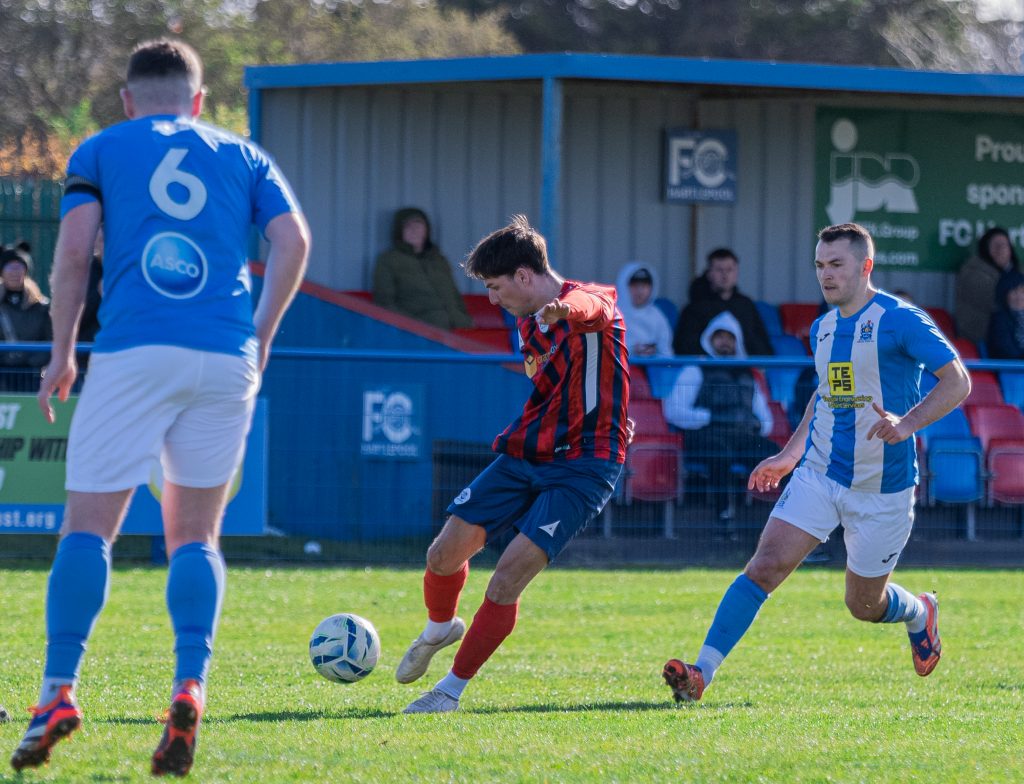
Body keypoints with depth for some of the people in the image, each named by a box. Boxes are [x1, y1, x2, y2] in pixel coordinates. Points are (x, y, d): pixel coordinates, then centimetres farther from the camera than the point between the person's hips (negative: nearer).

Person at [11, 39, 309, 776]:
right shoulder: (242, 156, 18)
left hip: (134, 354, -2)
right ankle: (190, 688, -10)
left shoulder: (100, 151, 13)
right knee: (196, 535, 10)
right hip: (226, 358, 2)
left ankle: (60, 689, -14)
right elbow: (293, 241, 5)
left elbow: (74, 249, 0)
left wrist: (61, 352, 7)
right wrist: (260, 337, 14)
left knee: (88, 527, 0)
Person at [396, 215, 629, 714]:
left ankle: (453, 688, -3)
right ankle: (439, 630, 32)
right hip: (523, 457, 7)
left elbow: (590, 308, -42)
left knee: (508, 577, -17)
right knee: (444, 553, -1)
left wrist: (563, 311, -65)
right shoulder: (528, 323, 12)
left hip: (582, 466, -7)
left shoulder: (593, 304, -14)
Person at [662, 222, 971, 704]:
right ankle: (702, 673, -18)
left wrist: (908, 423, -30)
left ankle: (920, 614, 43)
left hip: (882, 488, -5)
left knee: (863, 605, 8)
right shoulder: (823, 328, 10)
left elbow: (957, 381, -15)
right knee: (765, 565, -13)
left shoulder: (900, 321, -12)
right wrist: (789, 456, 22)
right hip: (819, 475, 5)